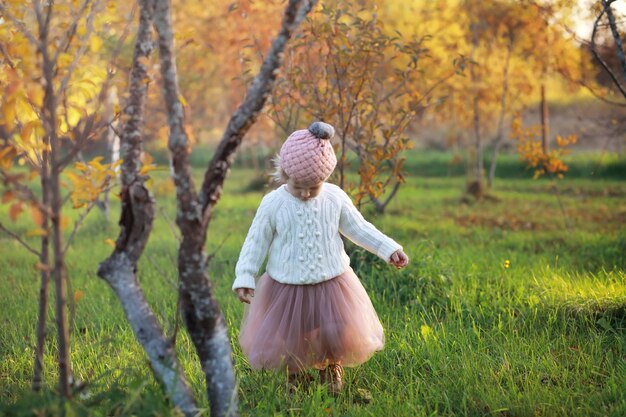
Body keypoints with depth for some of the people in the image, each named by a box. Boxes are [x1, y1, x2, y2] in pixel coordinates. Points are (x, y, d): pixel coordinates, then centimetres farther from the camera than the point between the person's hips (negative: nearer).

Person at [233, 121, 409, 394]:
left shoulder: (335, 198, -7)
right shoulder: (273, 204, -13)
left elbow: (358, 228, 6)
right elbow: (257, 240, -5)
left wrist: (389, 249, 1)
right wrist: (244, 277, -12)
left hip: (331, 283, 1)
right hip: (286, 287, -1)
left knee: (337, 340, 5)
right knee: (290, 341, 7)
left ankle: (331, 372, 35)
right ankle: (295, 378, 34)